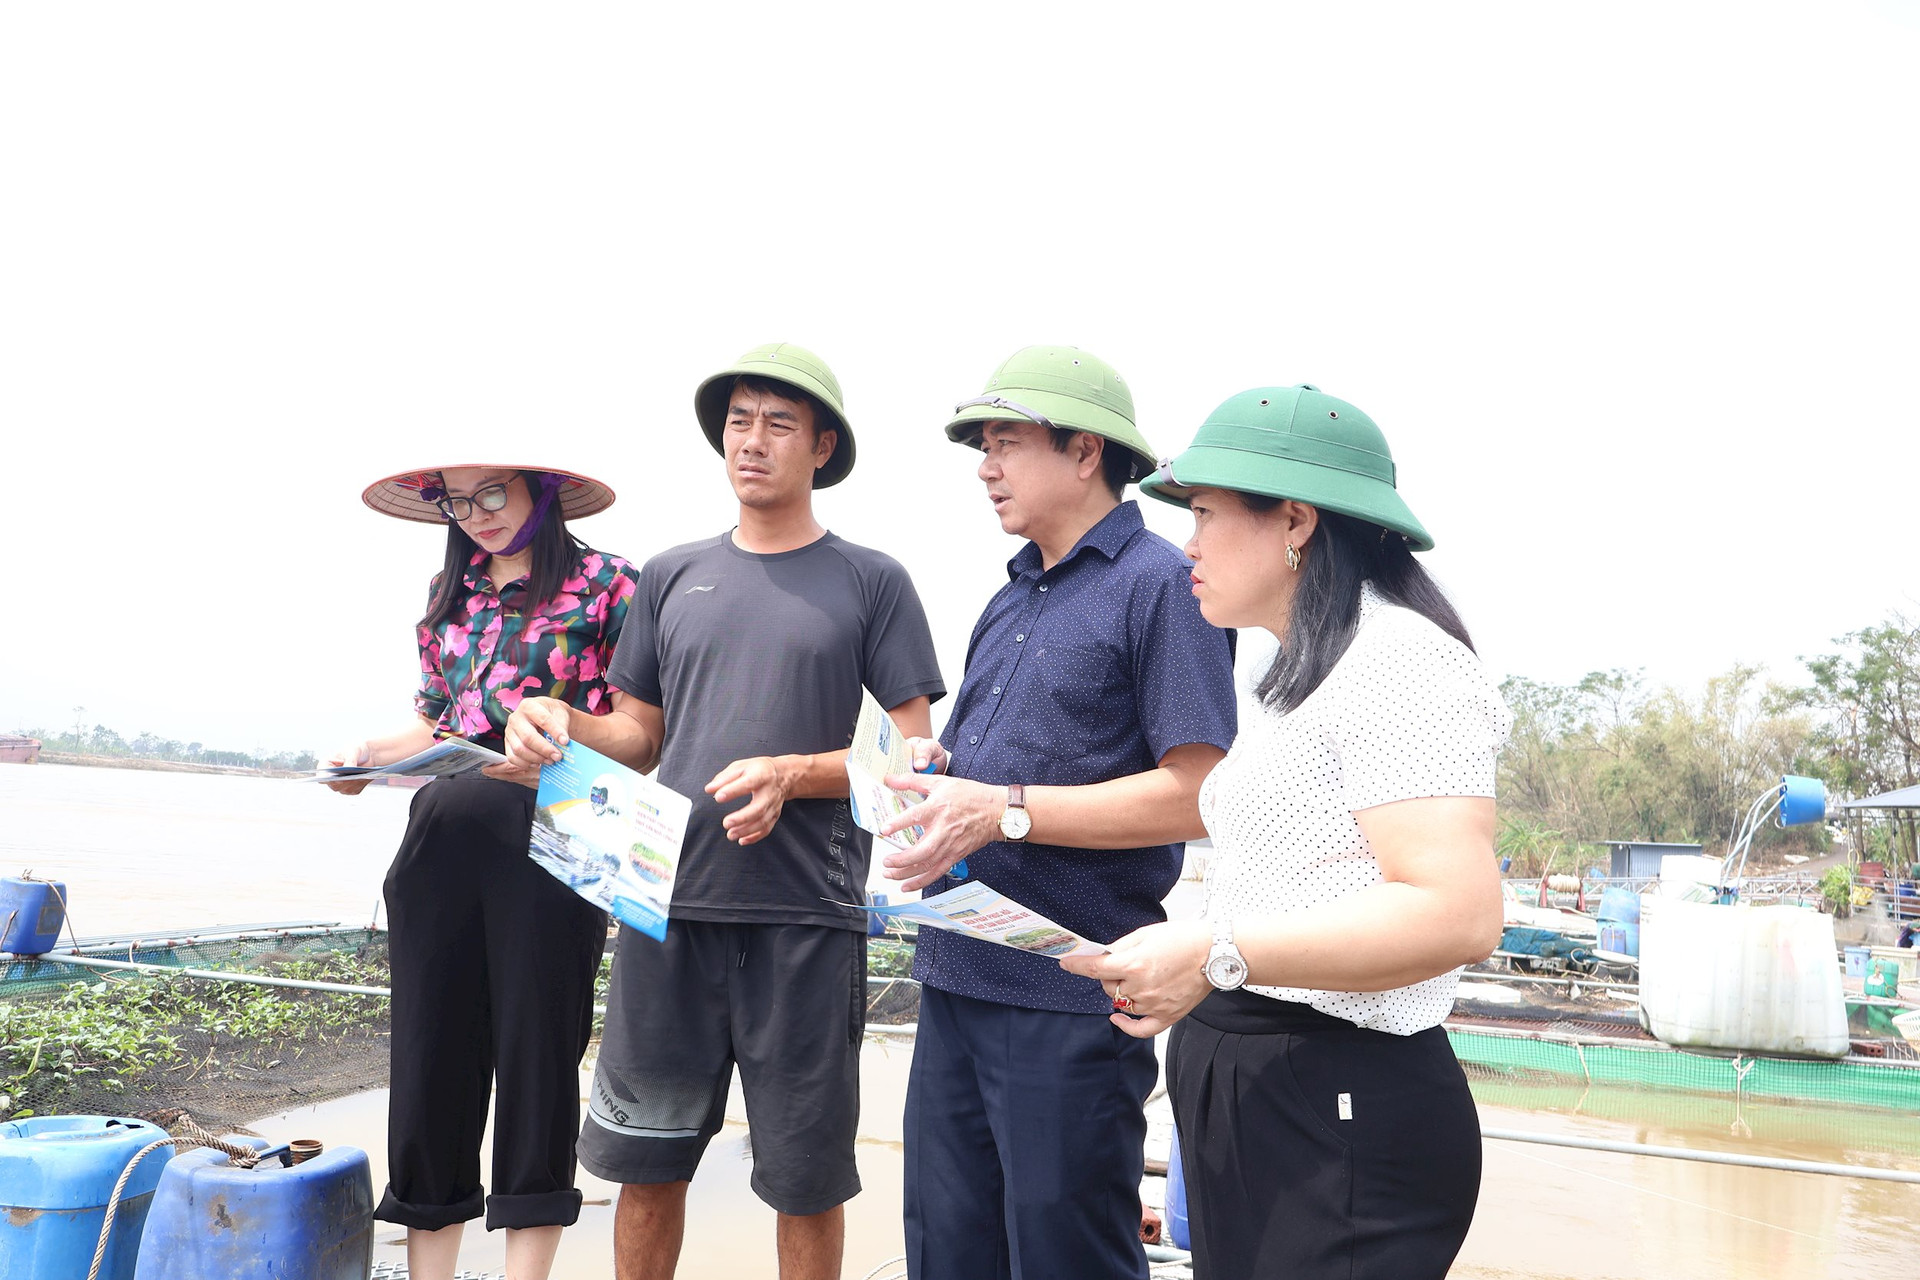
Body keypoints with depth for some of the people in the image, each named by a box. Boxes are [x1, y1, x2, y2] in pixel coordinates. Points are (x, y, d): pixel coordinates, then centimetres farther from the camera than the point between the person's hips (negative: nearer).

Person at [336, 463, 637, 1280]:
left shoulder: (604, 584, 1)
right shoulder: (449, 593, 16)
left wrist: (565, 726, -20)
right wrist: (375, 753, 2)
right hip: (443, 838, 5)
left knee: (536, 1049, 2)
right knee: (431, 1050, 6)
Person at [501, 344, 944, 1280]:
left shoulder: (870, 582, 3)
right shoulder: (671, 577, 12)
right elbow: (640, 739, 16)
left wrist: (790, 773, -16)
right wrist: (562, 724, -4)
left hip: (805, 918, -3)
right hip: (668, 901, 3)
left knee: (805, 1179, 7)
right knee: (645, 1161, 11)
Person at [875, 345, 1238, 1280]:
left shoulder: (1160, 585, -9)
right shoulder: (1010, 601, 17)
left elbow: (1195, 794, -17)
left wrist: (1005, 811, -20)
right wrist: (933, 768, 1)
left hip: (1070, 999, -8)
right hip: (957, 981, 8)